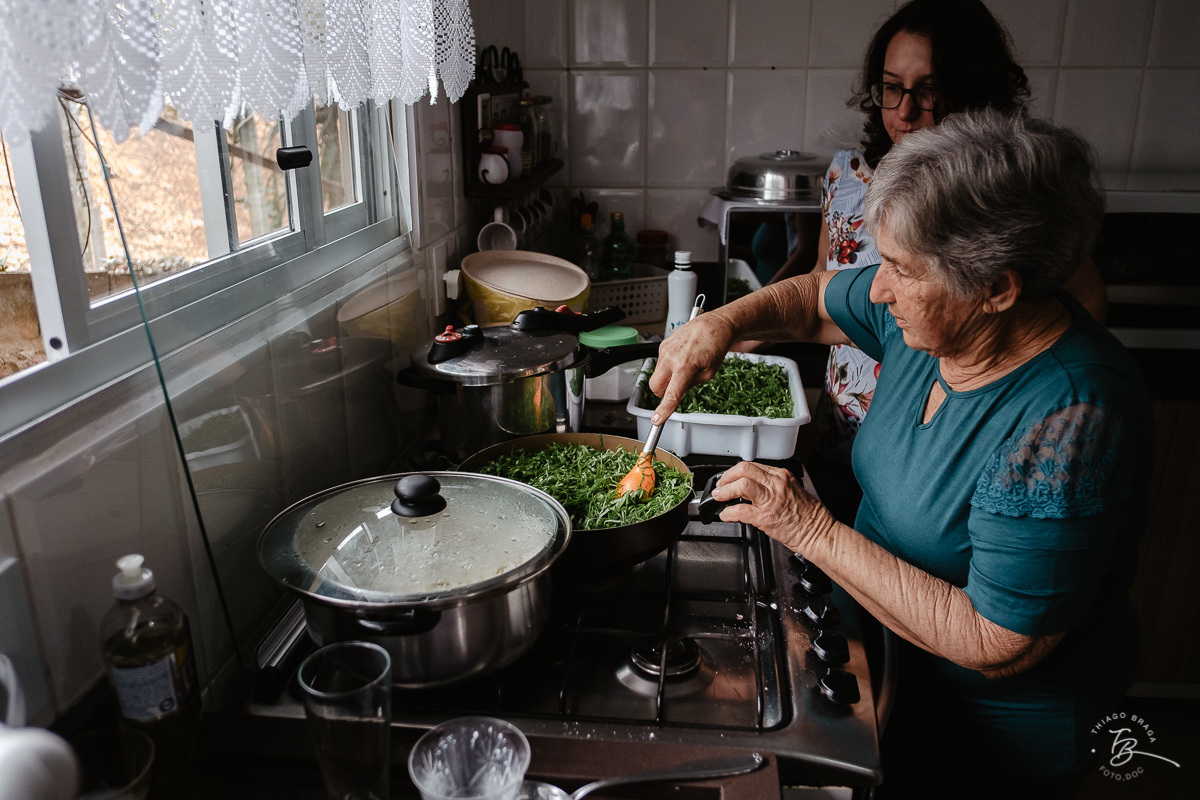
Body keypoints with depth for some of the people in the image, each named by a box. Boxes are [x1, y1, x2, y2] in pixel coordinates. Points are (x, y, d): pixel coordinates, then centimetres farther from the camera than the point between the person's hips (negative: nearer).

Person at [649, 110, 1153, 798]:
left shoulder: (1065, 427, -36)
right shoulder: (927, 311, -13)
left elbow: (996, 647, -32)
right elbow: (817, 299, 6)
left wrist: (814, 530, -32)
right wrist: (725, 322, -14)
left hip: (999, 730, -6)